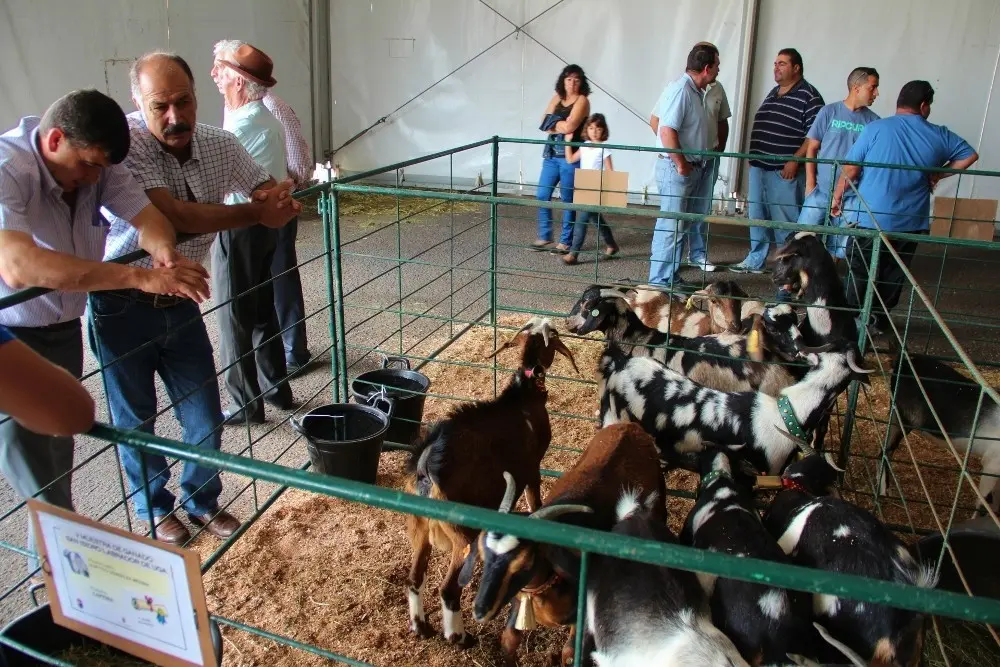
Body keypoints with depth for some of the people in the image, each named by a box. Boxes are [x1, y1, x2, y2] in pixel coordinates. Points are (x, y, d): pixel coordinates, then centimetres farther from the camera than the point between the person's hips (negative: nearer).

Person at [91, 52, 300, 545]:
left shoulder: (220, 144, -5)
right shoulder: (125, 140, -22)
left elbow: (271, 190, 9)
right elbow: (174, 217, -31)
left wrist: (281, 198, -17)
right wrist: (257, 213, -24)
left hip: (180, 304, 5)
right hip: (122, 306, -4)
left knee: (206, 418, 11)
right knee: (137, 421, 13)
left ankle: (202, 501, 37)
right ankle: (155, 509, 37)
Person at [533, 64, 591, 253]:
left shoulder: (582, 100, -6)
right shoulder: (557, 98, 12)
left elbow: (569, 126, -18)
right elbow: (544, 122, 1)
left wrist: (554, 123, -1)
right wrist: (562, 128, -13)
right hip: (551, 154, 6)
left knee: (567, 200, 1)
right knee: (542, 196, 7)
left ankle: (565, 241, 11)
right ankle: (544, 237, 20)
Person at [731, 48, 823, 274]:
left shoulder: (808, 96, -9)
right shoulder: (773, 93, 16)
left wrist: (795, 161, -20)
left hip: (785, 171, -8)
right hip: (759, 167, 8)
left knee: (785, 220, -4)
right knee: (757, 216, 14)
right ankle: (755, 260, 26)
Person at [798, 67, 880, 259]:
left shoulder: (873, 120, 2)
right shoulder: (829, 112, 0)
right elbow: (812, 148, 3)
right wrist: (810, 184, -3)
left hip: (853, 196, 1)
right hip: (821, 191, -1)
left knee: (841, 247, 6)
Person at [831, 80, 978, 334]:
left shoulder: (875, 128, -7)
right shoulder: (939, 135, 3)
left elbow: (850, 169, -6)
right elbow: (970, 155, 15)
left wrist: (837, 198, 5)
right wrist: (937, 175, 17)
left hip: (871, 218, -3)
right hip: (911, 222, 3)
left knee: (860, 273, 8)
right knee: (894, 275, 15)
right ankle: (878, 320, 23)